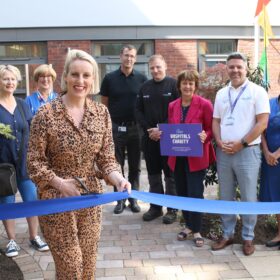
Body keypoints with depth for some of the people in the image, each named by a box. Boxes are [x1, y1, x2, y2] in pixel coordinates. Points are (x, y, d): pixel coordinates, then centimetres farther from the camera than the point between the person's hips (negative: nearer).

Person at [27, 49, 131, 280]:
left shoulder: (101, 112, -1)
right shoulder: (46, 113, -12)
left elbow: (106, 157, 1)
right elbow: (34, 162, -8)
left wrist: (118, 178, -18)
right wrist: (60, 184, -21)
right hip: (56, 200, -3)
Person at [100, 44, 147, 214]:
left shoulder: (142, 79, 2)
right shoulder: (110, 78, 1)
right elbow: (104, 104, 5)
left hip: (135, 128, 0)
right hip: (115, 128, 0)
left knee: (135, 166, 8)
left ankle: (133, 198, 20)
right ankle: (120, 199, 18)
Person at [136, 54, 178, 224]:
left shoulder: (174, 84, -4)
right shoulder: (145, 87, 11)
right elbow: (138, 111, 10)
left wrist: (162, 130, -16)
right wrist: (148, 129, -5)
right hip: (150, 138, 5)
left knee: (170, 175, 3)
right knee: (153, 175, 11)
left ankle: (172, 209, 14)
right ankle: (155, 207, 23)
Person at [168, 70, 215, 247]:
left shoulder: (204, 104, -7)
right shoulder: (172, 106, 7)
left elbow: (211, 129, -4)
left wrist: (205, 136, -24)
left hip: (196, 157, -5)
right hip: (177, 157, 5)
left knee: (195, 193, -4)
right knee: (182, 193, 12)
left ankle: (197, 231, 13)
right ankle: (189, 226, 29)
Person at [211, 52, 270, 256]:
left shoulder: (257, 91, -3)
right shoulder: (222, 93, 12)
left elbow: (262, 123, -9)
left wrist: (241, 143, -12)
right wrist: (220, 142, -3)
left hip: (247, 152, -4)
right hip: (224, 152, 5)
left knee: (248, 198, 3)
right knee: (226, 197, 11)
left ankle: (248, 237, 17)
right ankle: (227, 234, 24)